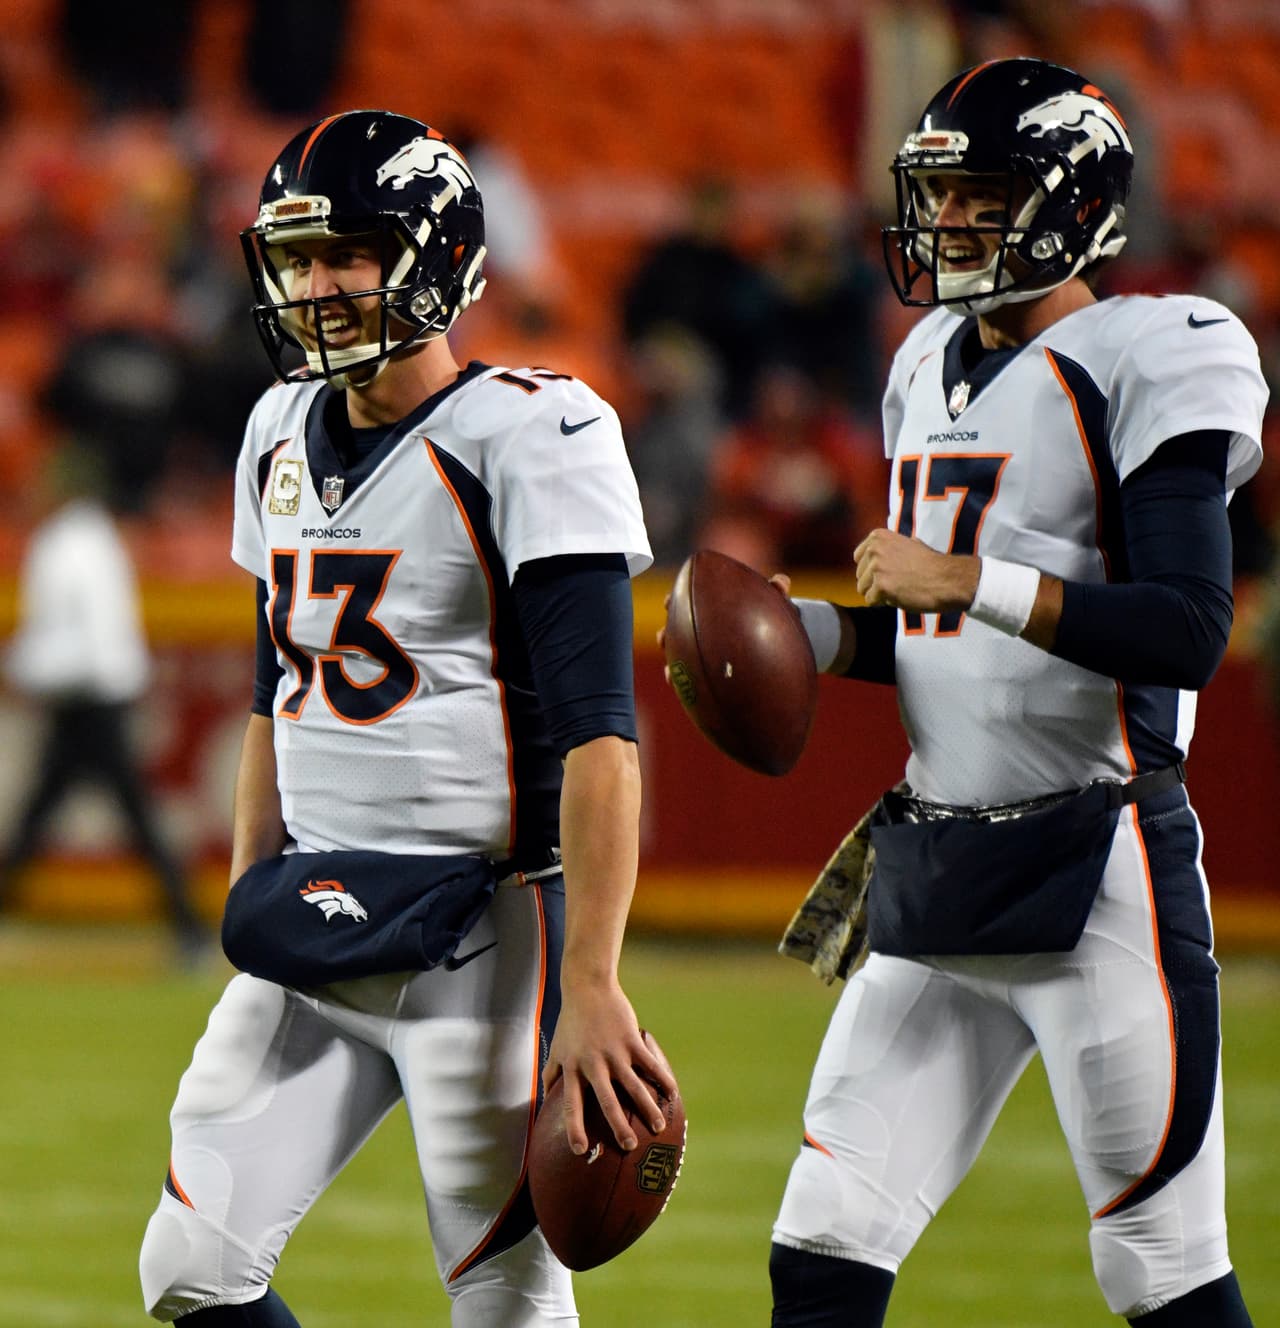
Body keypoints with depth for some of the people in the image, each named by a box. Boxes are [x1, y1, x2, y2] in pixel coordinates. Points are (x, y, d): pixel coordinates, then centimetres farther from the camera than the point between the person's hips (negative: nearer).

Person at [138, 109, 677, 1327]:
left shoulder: (530, 438, -13)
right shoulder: (283, 431, 11)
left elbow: (597, 738, -18)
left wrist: (591, 986, -24)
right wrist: (248, 921, 19)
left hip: (474, 936, -7)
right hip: (312, 924, 7)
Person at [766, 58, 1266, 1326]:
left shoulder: (1144, 364, -10)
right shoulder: (934, 366, 15)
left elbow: (1187, 633, -20)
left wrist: (969, 580, -22)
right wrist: (810, 633, 6)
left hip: (1096, 868, -8)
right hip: (933, 865, 8)